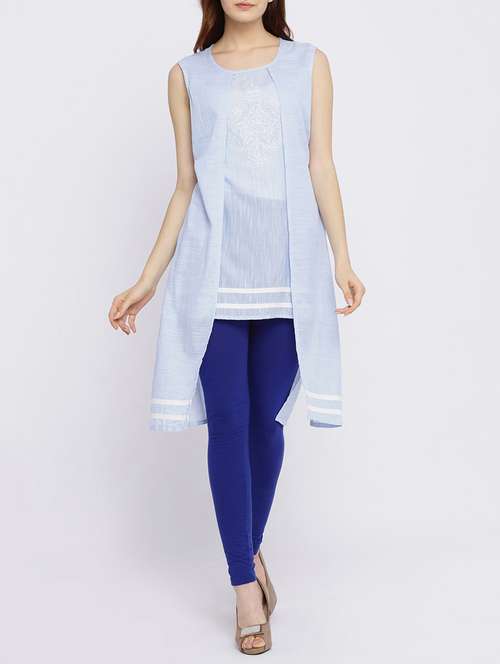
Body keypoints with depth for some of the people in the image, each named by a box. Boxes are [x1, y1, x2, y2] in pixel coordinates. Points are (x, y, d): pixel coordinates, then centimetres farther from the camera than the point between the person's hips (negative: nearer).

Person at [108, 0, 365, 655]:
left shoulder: (309, 63, 11)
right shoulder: (188, 75, 11)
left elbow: (321, 169, 6)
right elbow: (185, 187, 11)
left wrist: (343, 261, -4)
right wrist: (147, 281, 8)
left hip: (288, 273, 0)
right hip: (214, 273, 0)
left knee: (267, 419, 5)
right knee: (227, 421, -2)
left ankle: (251, 550, 26)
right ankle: (247, 583, 7)